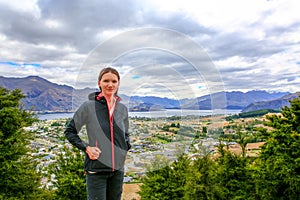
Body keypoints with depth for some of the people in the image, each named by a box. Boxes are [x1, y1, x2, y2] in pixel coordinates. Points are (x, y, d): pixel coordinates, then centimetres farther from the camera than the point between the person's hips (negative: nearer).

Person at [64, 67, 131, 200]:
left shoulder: (122, 109, 5)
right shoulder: (89, 106, -8)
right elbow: (69, 131, 0)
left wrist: (126, 146, 2)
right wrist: (86, 147, -11)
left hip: (118, 168, 5)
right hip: (96, 169, -4)